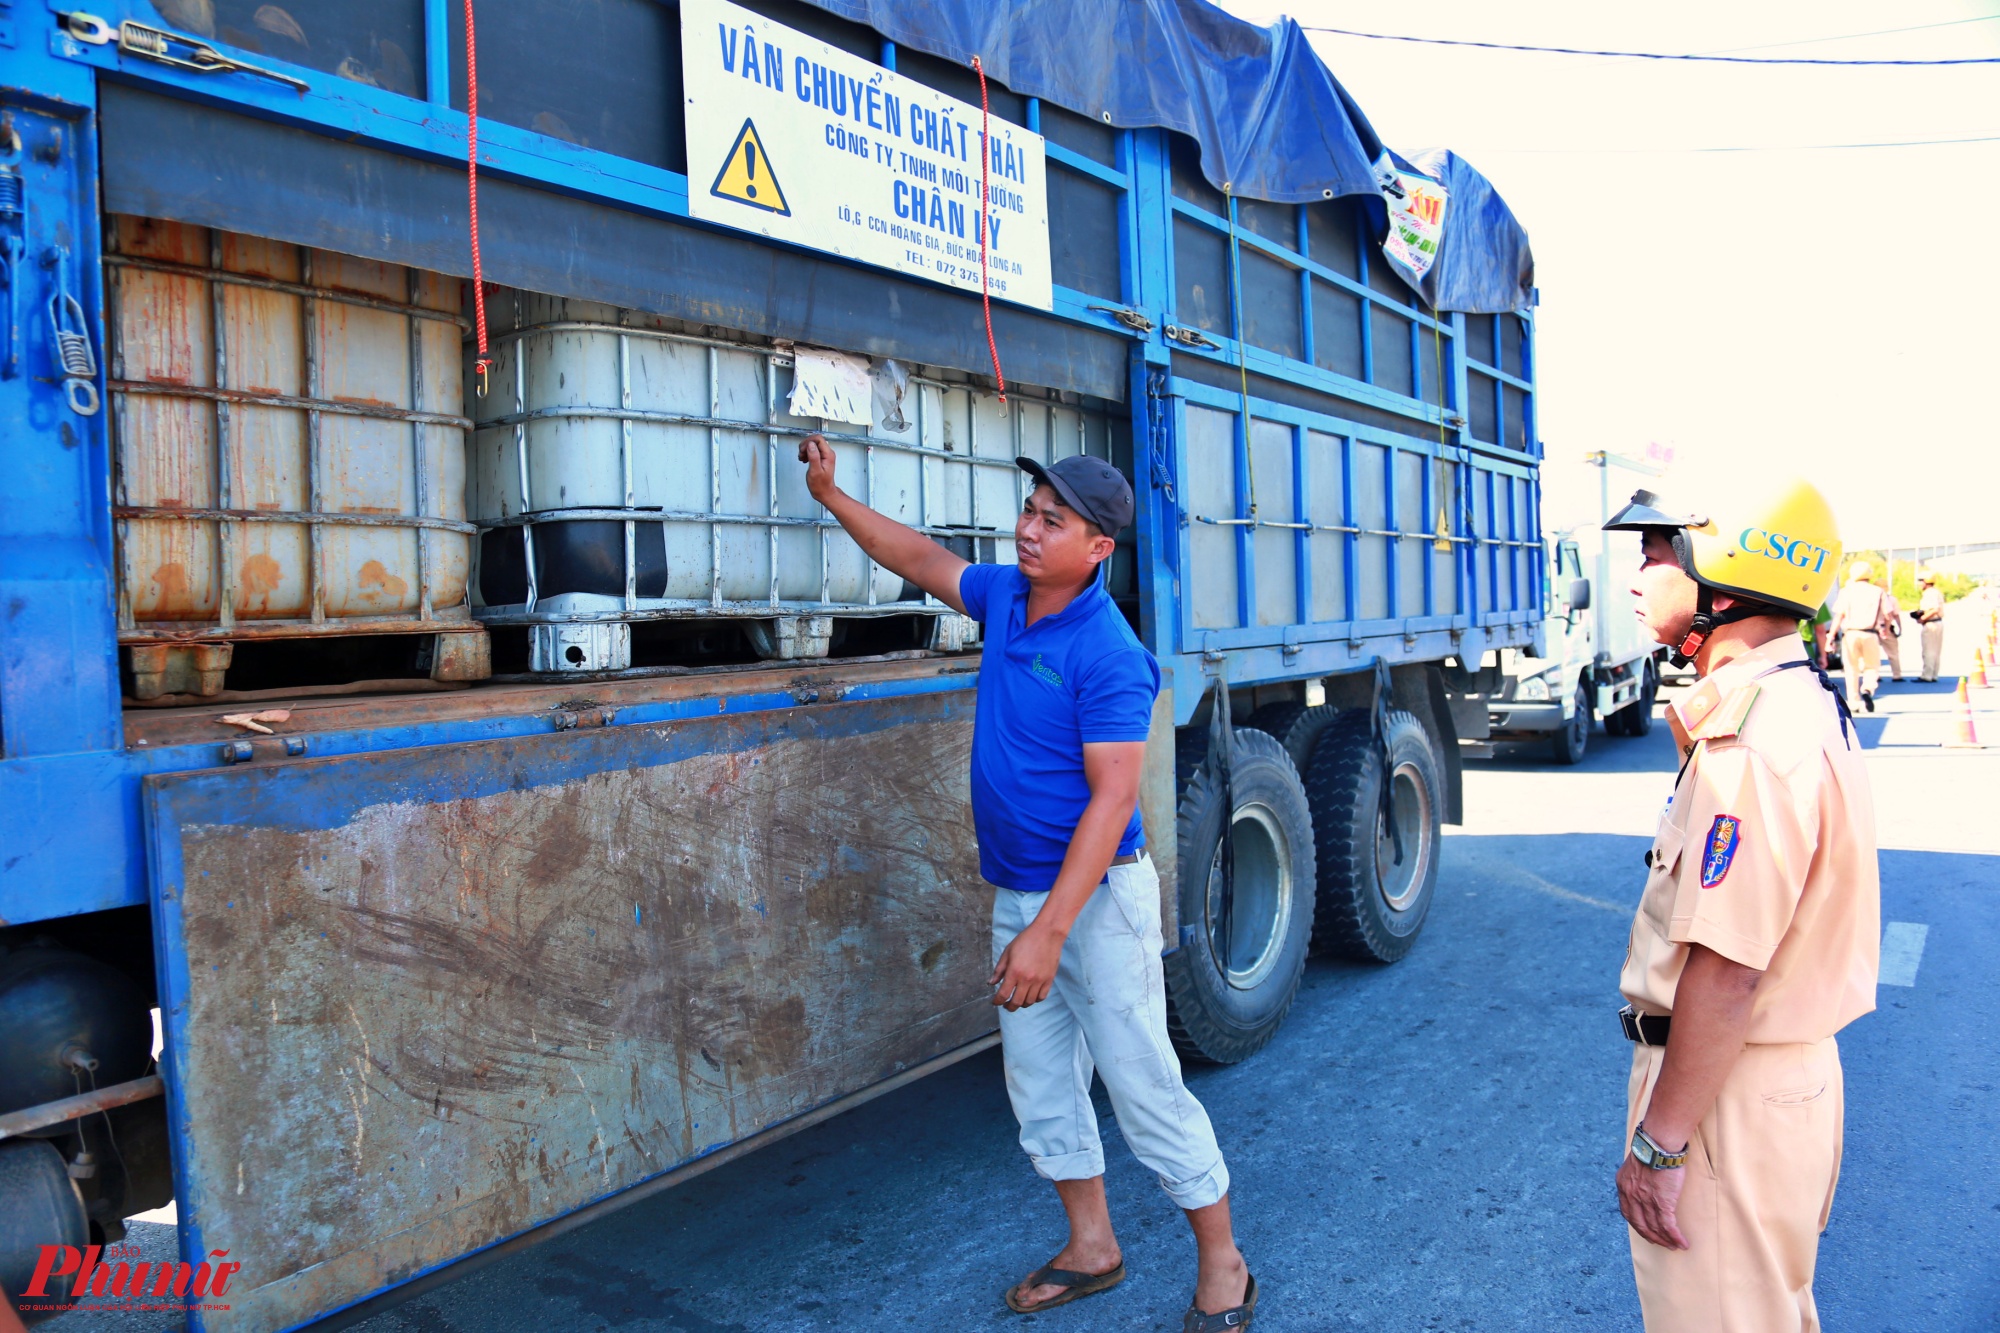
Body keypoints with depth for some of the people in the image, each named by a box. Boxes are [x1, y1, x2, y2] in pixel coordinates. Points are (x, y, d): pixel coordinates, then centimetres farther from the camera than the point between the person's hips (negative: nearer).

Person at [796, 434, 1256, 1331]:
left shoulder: (1107, 654, -22)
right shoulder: (1003, 595, 2)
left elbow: (1111, 801, -25)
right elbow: (921, 559, 20)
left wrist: (1048, 931, -28)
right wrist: (830, 494, 18)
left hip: (1095, 897, -8)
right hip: (1019, 893, 8)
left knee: (1144, 1088, 1)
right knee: (1039, 1084, 17)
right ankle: (1091, 1246, 35)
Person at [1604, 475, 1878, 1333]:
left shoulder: (1752, 743, -27)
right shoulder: (1803, 704, 7)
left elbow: (1726, 972, -27)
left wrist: (1657, 1145, -20)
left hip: (1733, 1095, -10)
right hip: (1793, 1067, 10)